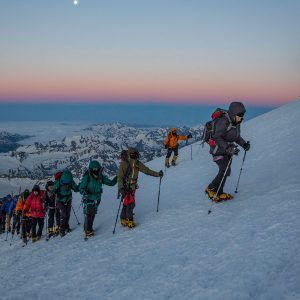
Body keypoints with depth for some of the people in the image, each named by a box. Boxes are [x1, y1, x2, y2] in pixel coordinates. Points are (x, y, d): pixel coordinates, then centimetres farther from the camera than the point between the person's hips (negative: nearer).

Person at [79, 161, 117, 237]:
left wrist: (117, 178, -11)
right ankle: (87, 230, 7)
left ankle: (90, 228, 26)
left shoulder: (101, 176, -1)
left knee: (93, 214, 11)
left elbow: (111, 183, 3)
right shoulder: (87, 177, -14)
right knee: (88, 214, -6)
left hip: (97, 199, 4)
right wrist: (84, 192, -33)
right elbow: (81, 188, -12)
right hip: (88, 199, -4)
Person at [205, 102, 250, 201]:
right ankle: (211, 189, 4)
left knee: (226, 171, 9)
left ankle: (218, 193, 22)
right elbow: (217, 138, -29)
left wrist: (243, 144, -2)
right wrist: (228, 148, -36)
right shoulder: (223, 121, -25)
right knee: (224, 170, -15)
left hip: (228, 150, 8)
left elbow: (237, 136, 15)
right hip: (218, 149, -8)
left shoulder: (236, 122, 2)